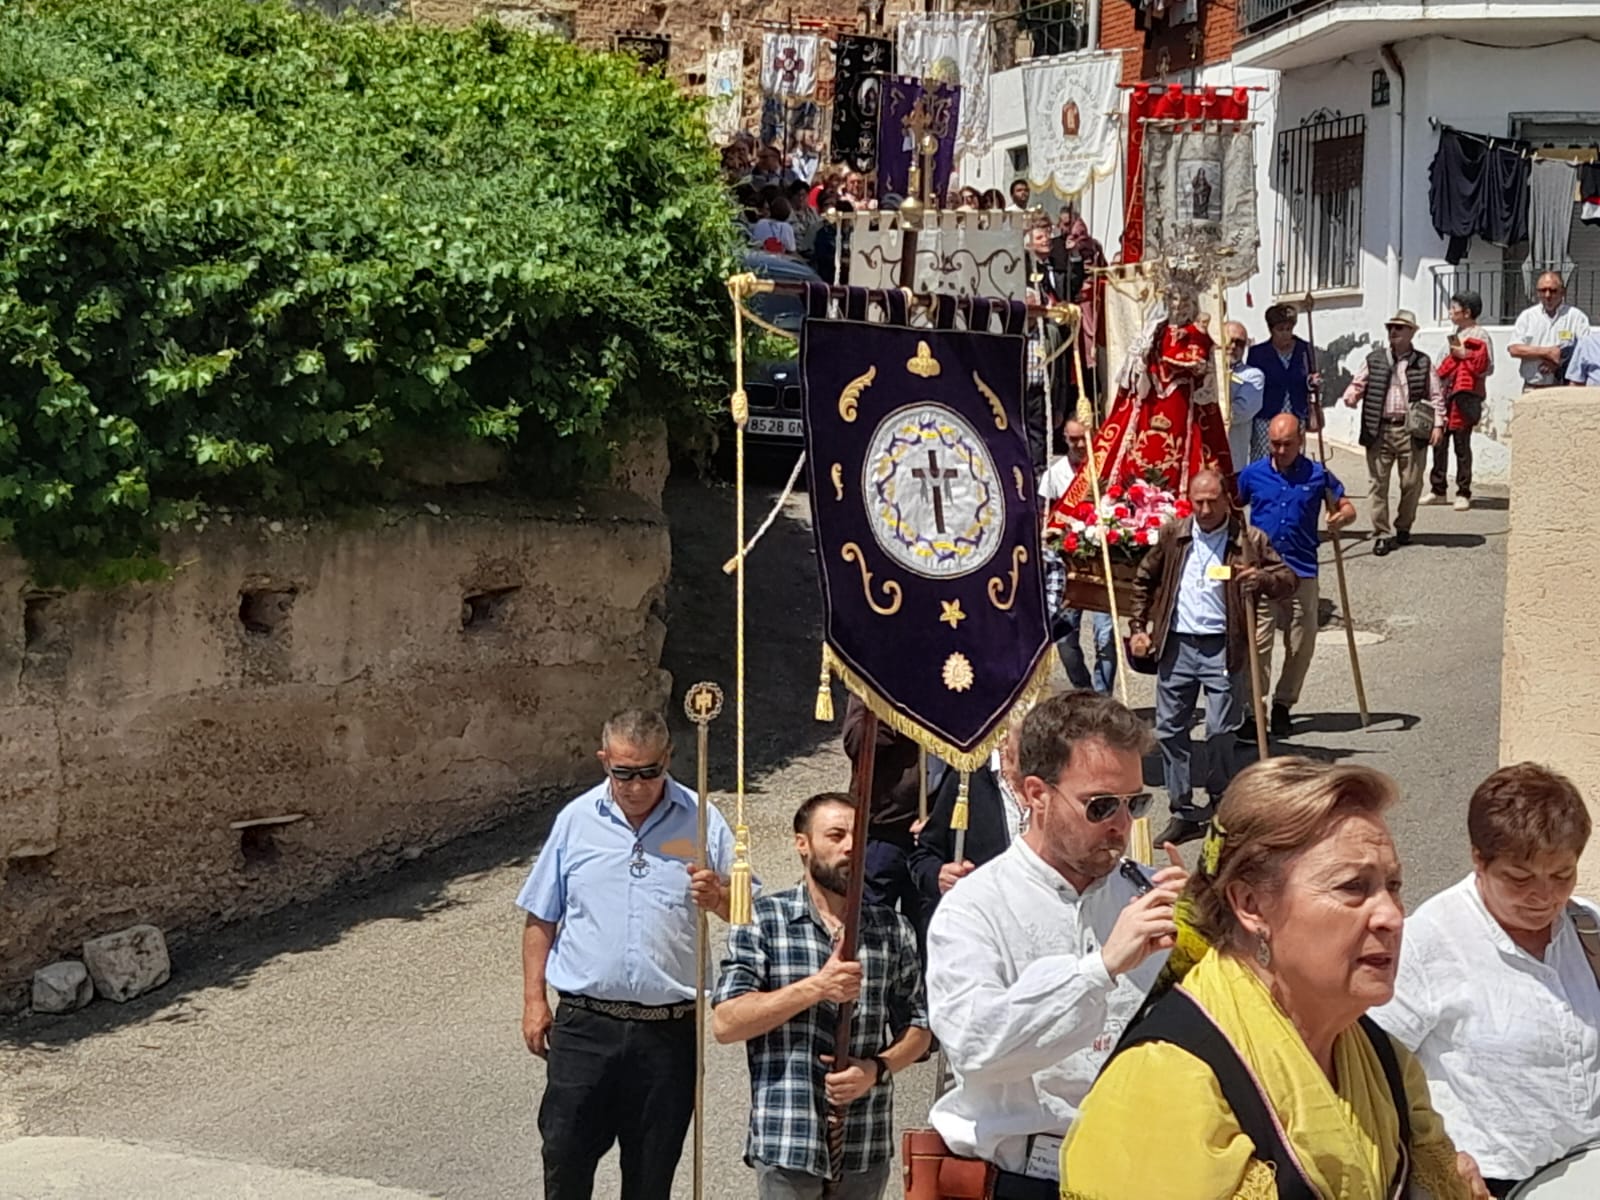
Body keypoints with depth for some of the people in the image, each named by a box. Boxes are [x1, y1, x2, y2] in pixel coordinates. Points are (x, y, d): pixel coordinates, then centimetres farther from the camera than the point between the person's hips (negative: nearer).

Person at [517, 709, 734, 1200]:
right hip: (584, 1024, 0)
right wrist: (534, 1000, 4)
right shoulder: (576, 820, 2)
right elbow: (541, 918, 9)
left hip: (668, 1030, 0)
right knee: (565, 1157, 4)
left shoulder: (701, 821, 0)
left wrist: (719, 899, -19)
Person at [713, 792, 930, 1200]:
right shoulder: (763, 920, -1)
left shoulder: (892, 930, 9)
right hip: (786, 1141, -3)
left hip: (867, 1146, 4)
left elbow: (917, 1028, 12)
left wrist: (877, 1068, -9)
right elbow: (725, 1024, -9)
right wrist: (816, 987, -18)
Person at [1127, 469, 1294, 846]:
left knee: (1221, 731, -3)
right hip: (1176, 645, 3)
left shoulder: (1250, 540, 0)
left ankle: (1220, 805, 17)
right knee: (1170, 729, 4)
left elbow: (1288, 578, 3)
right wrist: (1138, 627, 10)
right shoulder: (1173, 535, 7)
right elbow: (1145, 580, 17)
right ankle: (1183, 812, 14)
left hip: (1224, 648, -3)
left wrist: (1262, 579, -19)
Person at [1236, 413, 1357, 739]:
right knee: (1257, 643, -6)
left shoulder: (1318, 475, 3)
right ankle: (1251, 711, -2)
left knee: (1302, 645, 7)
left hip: (1302, 574, 1)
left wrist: (1341, 517, -13)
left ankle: (1283, 704, 25)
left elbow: (1347, 507, 10)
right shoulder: (1252, 475, 4)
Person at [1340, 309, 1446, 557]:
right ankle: (1382, 534, 4)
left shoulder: (1423, 363, 8)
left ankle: (1403, 528, 24)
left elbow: (1436, 396, 7)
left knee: (1411, 483, 4)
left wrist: (1438, 424, -4)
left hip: (1411, 431, 0)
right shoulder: (1374, 360, 11)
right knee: (1378, 483, -2)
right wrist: (1352, 395, -13)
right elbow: (1358, 382, 11)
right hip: (1379, 430, 1)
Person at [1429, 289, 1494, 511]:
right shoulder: (1455, 336, 19)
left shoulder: (1479, 337, -7)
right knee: (1439, 442, 7)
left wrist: (1465, 354, -18)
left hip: (1464, 397, -8)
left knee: (1462, 445, -4)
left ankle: (1463, 494, 2)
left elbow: (1487, 367, -14)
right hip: (1446, 395, 8)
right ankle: (1438, 490, 15)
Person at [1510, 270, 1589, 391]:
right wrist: (1547, 352, -10)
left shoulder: (1576, 317, 4)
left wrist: (1559, 364, -16)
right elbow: (1514, 349, -1)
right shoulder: (1527, 316, 10)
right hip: (1532, 389, 2)